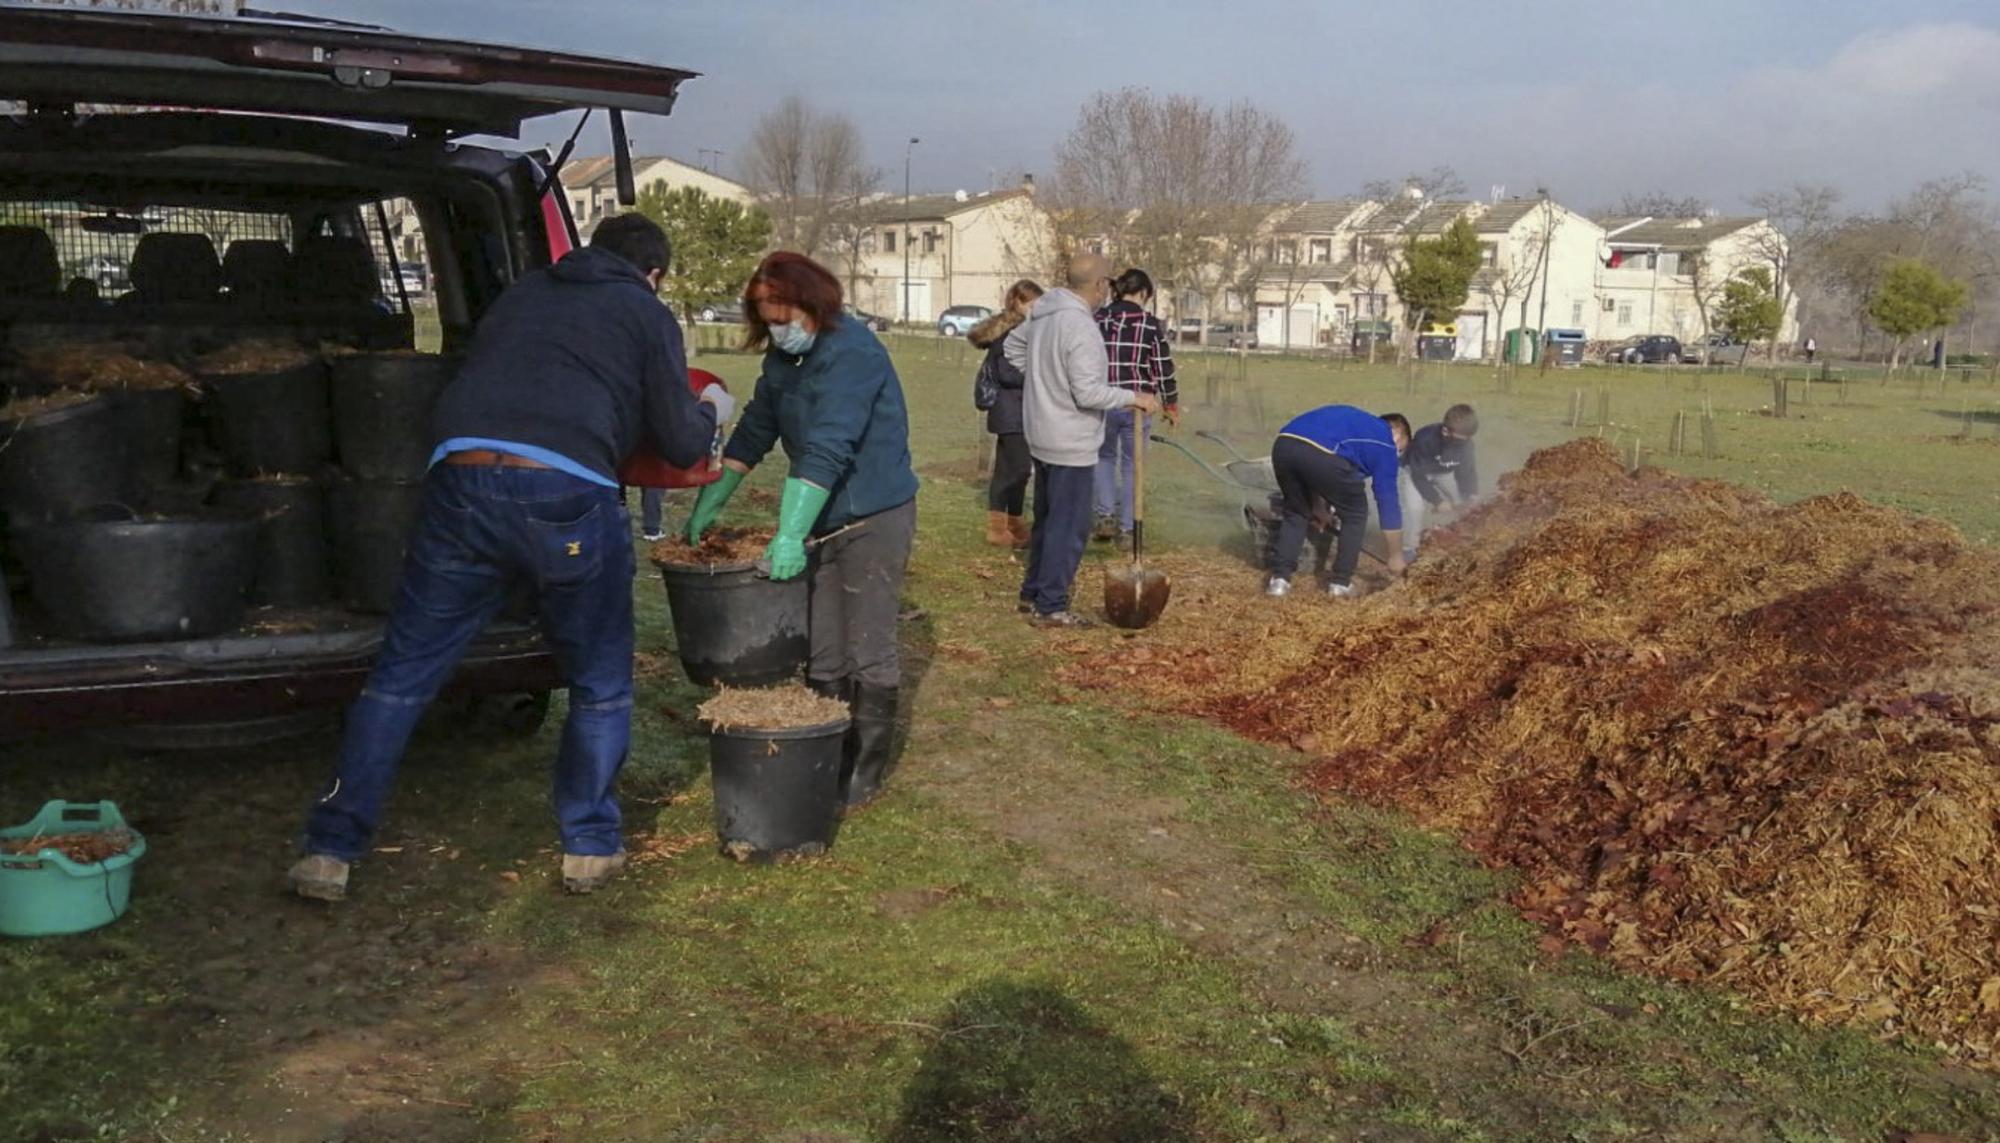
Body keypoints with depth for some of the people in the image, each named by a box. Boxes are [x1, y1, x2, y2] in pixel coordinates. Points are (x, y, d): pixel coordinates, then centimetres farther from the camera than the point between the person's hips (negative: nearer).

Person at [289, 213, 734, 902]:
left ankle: (331, 851, 14)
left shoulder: (521, 295, 28)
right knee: (599, 685, 16)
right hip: (567, 496, -3)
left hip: (459, 480, 4)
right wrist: (711, 411, 37)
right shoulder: (647, 315, 16)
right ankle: (589, 848, 23)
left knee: (402, 675, 13)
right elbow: (679, 445, 14)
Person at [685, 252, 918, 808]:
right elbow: (753, 432, 12)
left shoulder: (851, 351, -21)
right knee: (821, 657, 11)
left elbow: (827, 450, -29)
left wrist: (790, 535, -34)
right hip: (822, 519, 8)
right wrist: (708, 505, 7)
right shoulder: (783, 357, 7)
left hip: (875, 517, -8)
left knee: (869, 655, 0)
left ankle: (866, 769, 13)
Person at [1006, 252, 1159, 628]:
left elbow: (1012, 345, 21)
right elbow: (1088, 392, -26)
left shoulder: (1043, 313, 5)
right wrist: (1134, 397, -16)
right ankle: (1050, 607, 3)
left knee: (1047, 519, 20)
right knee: (1069, 526, -1)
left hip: (1043, 437, 9)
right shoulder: (1081, 328, -23)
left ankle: (1033, 592, 30)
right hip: (1071, 444, -9)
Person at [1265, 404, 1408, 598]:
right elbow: (1388, 500, 23)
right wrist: (1396, 556, 32)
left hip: (1283, 446, 6)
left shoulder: (1357, 421, 40)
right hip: (1321, 454, -6)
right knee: (1355, 514, 19)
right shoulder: (1384, 442, 22)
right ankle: (1340, 582, 23)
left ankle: (1279, 577, 20)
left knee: (1295, 511, 29)